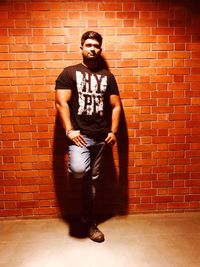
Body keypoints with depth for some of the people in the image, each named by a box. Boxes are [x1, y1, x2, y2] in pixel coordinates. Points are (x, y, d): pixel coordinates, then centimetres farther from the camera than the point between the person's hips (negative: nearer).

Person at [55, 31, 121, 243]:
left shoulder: (107, 76, 12)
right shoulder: (69, 73, 3)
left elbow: (116, 106, 10)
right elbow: (61, 103, -5)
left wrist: (113, 131, -2)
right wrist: (69, 130, -15)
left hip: (101, 137, 3)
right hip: (79, 134, -3)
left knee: (92, 179, 11)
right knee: (79, 170, -29)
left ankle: (89, 222, 28)